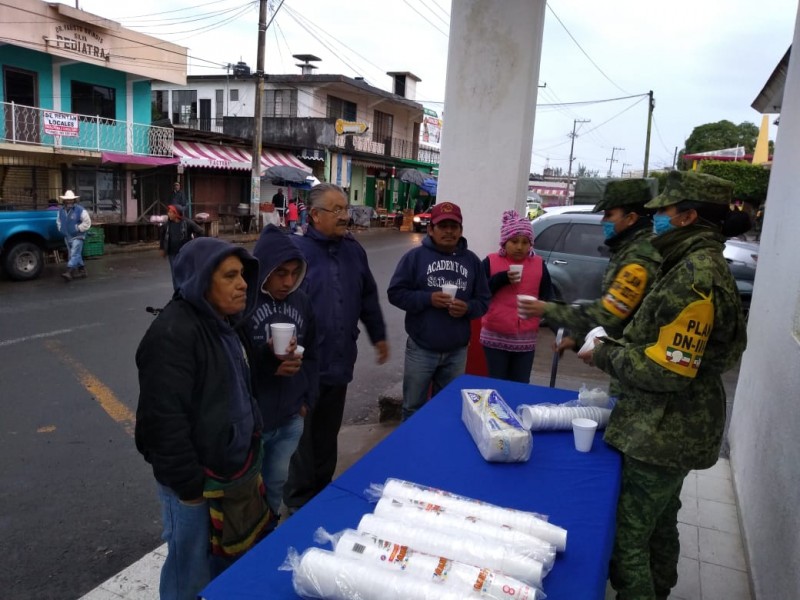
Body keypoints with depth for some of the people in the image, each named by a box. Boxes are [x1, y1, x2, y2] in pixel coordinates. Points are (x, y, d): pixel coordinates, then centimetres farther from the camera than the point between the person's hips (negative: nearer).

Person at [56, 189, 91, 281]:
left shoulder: (80, 210, -11)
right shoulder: (61, 210, 8)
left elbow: (87, 222, -10)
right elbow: (58, 221, 24)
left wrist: (78, 229, -13)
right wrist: (61, 229, 12)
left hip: (77, 237, -7)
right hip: (67, 237, 7)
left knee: (74, 254, -14)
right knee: (76, 255, 12)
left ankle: (69, 272, -21)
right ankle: (82, 270, 22)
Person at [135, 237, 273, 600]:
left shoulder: (223, 322, 7)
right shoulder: (173, 333, -24)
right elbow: (165, 419, -27)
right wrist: (189, 485, -21)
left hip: (231, 467, 9)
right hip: (196, 478, -8)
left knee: (228, 558, 25)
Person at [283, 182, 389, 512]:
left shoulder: (353, 250, 7)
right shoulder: (294, 250, -12)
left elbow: (368, 297, 17)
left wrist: (378, 335, 21)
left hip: (339, 362, 5)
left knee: (328, 434, 20)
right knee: (301, 436, 9)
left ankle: (323, 493, 38)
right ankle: (299, 503, 27)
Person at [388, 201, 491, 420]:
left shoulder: (472, 260, 5)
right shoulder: (415, 256, -4)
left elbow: (484, 301, 7)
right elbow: (396, 293, -6)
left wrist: (467, 308, -15)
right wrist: (428, 299, -19)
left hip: (457, 352, 3)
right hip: (421, 350, -2)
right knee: (413, 408, 12)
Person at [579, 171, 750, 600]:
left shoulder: (697, 275, -23)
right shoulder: (699, 266, 10)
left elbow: (667, 370, -25)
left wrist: (606, 355, -13)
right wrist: (614, 347, 4)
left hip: (662, 435, -10)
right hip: (675, 430, 10)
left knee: (625, 538, -1)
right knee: (658, 527, 26)